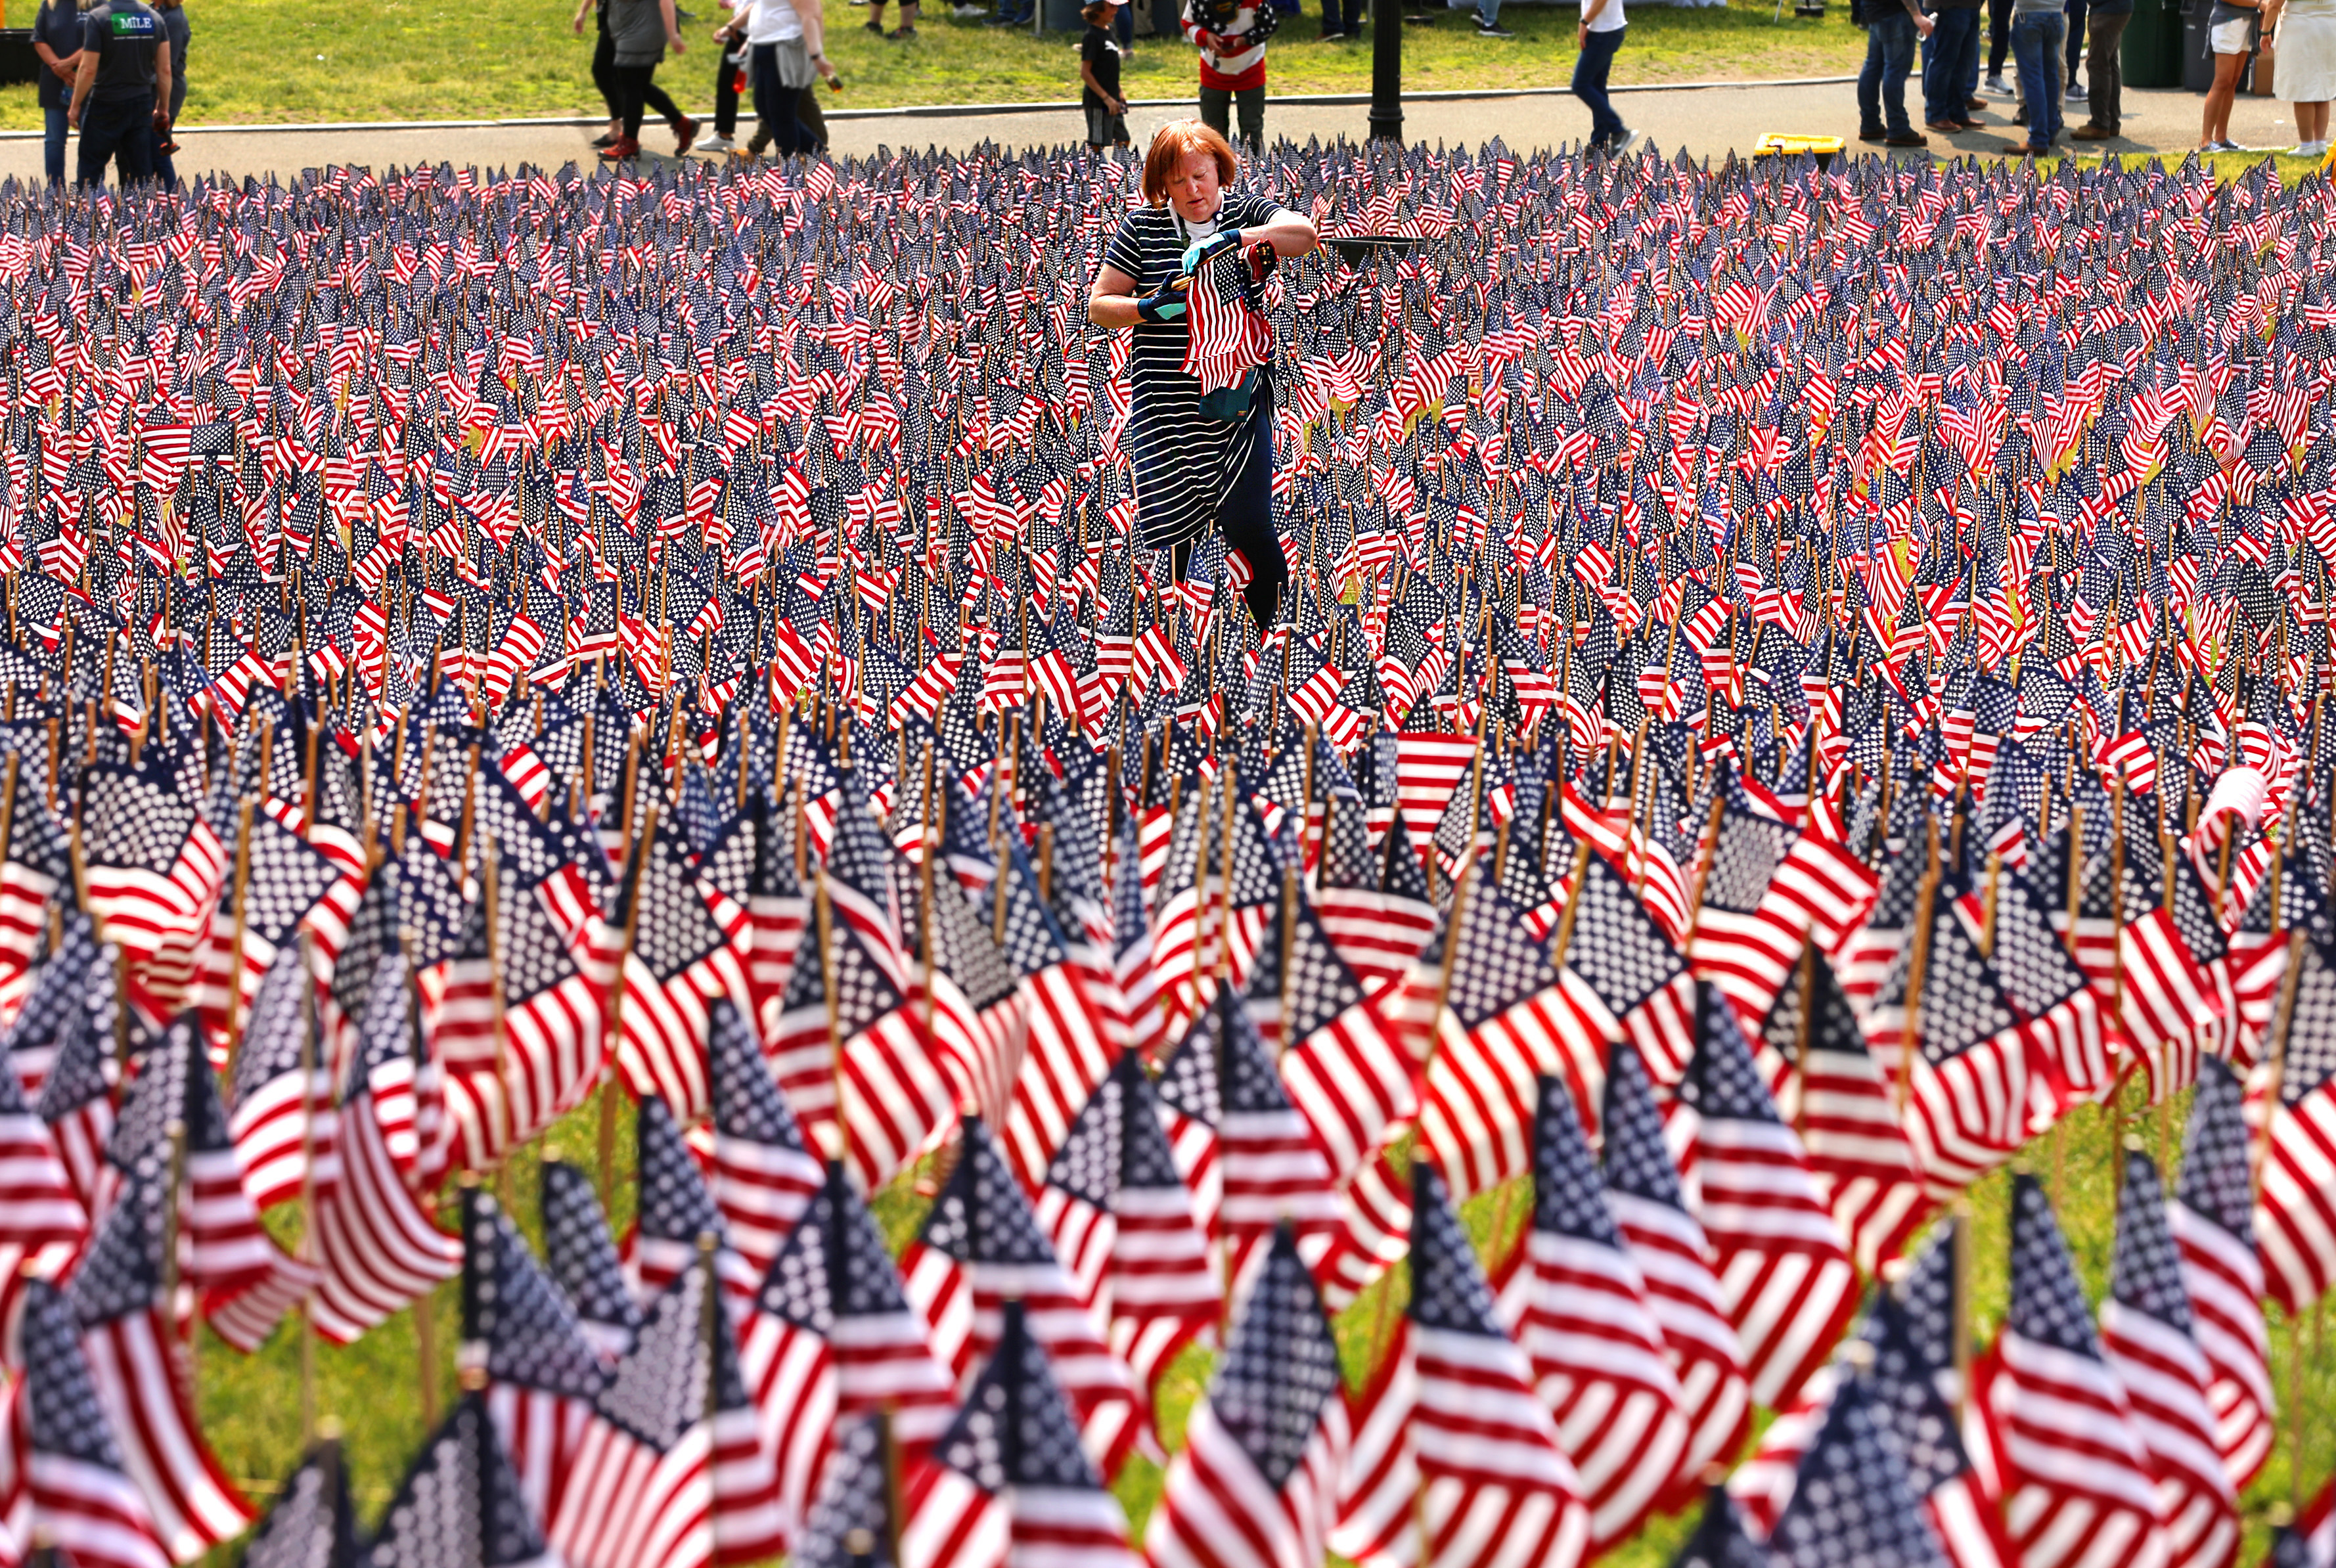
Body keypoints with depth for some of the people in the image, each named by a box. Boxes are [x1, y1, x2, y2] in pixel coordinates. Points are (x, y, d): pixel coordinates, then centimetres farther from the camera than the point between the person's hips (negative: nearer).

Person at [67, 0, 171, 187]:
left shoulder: (97, 17, -14)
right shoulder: (154, 17, 1)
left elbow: (88, 69, -15)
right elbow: (165, 70, 4)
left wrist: (75, 106, -4)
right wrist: (163, 108, 14)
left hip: (106, 104, -4)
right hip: (142, 104, 4)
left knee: (90, 170, 6)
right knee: (142, 170, 9)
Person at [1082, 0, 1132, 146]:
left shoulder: (1108, 30, 10)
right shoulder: (1092, 36, -16)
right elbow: (1085, 73, -19)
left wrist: (1119, 94, 18)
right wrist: (1106, 98, -21)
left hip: (1113, 101, 9)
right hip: (1098, 102, -9)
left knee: (1122, 141, 12)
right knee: (1098, 145, -6)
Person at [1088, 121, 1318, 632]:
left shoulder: (1245, 213, 2)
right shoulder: (1142, 227, 3)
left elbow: (1304, 232, -18)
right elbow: (1099, 305, 4)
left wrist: (1229, 239, -28)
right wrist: (1151, 308, -15)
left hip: (1239, 399, -1)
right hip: (1167, 405, 1)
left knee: (1247, 524, -8)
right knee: (1179, 526, 3)